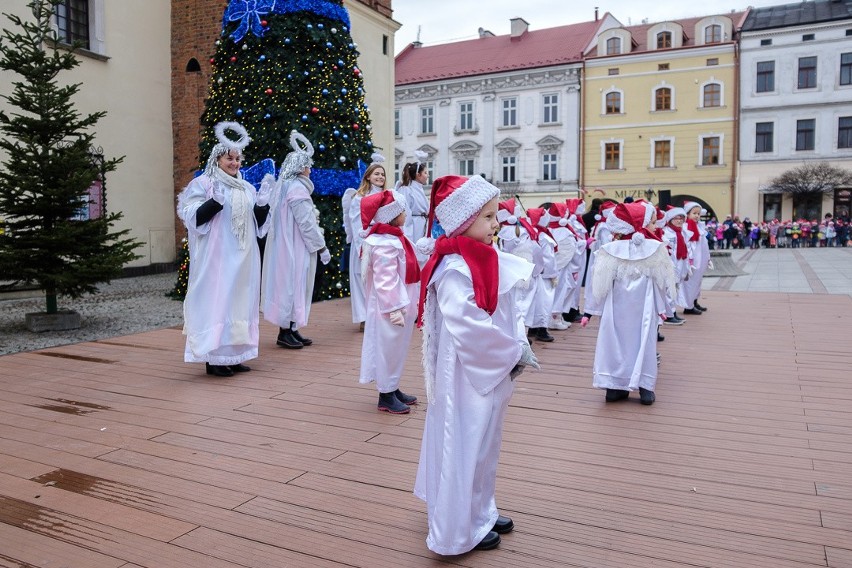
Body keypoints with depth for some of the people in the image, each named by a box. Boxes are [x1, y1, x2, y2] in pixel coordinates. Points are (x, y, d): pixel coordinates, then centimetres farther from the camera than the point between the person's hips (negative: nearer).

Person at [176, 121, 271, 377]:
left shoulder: (247, 188, 14)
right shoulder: (203, 184, -1)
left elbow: (258, 224, 16)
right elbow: (194, 219, -10)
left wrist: (263, 205, -2)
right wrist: (216, 201, -22)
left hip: (243, 258, 6)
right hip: (216, 258, -6)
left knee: (240, 302, 7)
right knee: (216, 301, -5)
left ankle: (233, 355, 16)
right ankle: (213, 358, 1)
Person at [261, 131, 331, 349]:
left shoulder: (285, 186, 14)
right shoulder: (297, 189, -14)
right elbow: (306, 223, -18)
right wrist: (322, 247, -13)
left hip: (287, 247, 9)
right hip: (295, 248, -9)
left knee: (292, 286, 12)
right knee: (293, 285, -4)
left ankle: (291, 330, 17)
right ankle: (285, 332, 2)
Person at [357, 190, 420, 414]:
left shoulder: (393, 239, 12)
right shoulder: (385, 245, -22)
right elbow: (385, 281, -25)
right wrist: (395, 309, -25)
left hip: (400, 305, 10)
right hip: (389, 308, -10)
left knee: (396, 347, 18)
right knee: (388, 347, 0)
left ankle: (393, 389, 30)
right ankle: (386, 396, 11)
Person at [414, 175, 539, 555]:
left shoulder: (489, 260, 6)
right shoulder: (453, 270, -23)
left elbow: (507, 311, 13)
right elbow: (468, 328, -29)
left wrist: (519, 343, -3)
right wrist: (516, 352, -17)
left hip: (494, 372, 9)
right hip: (467, 375, -9)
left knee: (484, 445, 22)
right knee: (464, 450, 6)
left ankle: (480, 513, 41)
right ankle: (458, 531, 23)